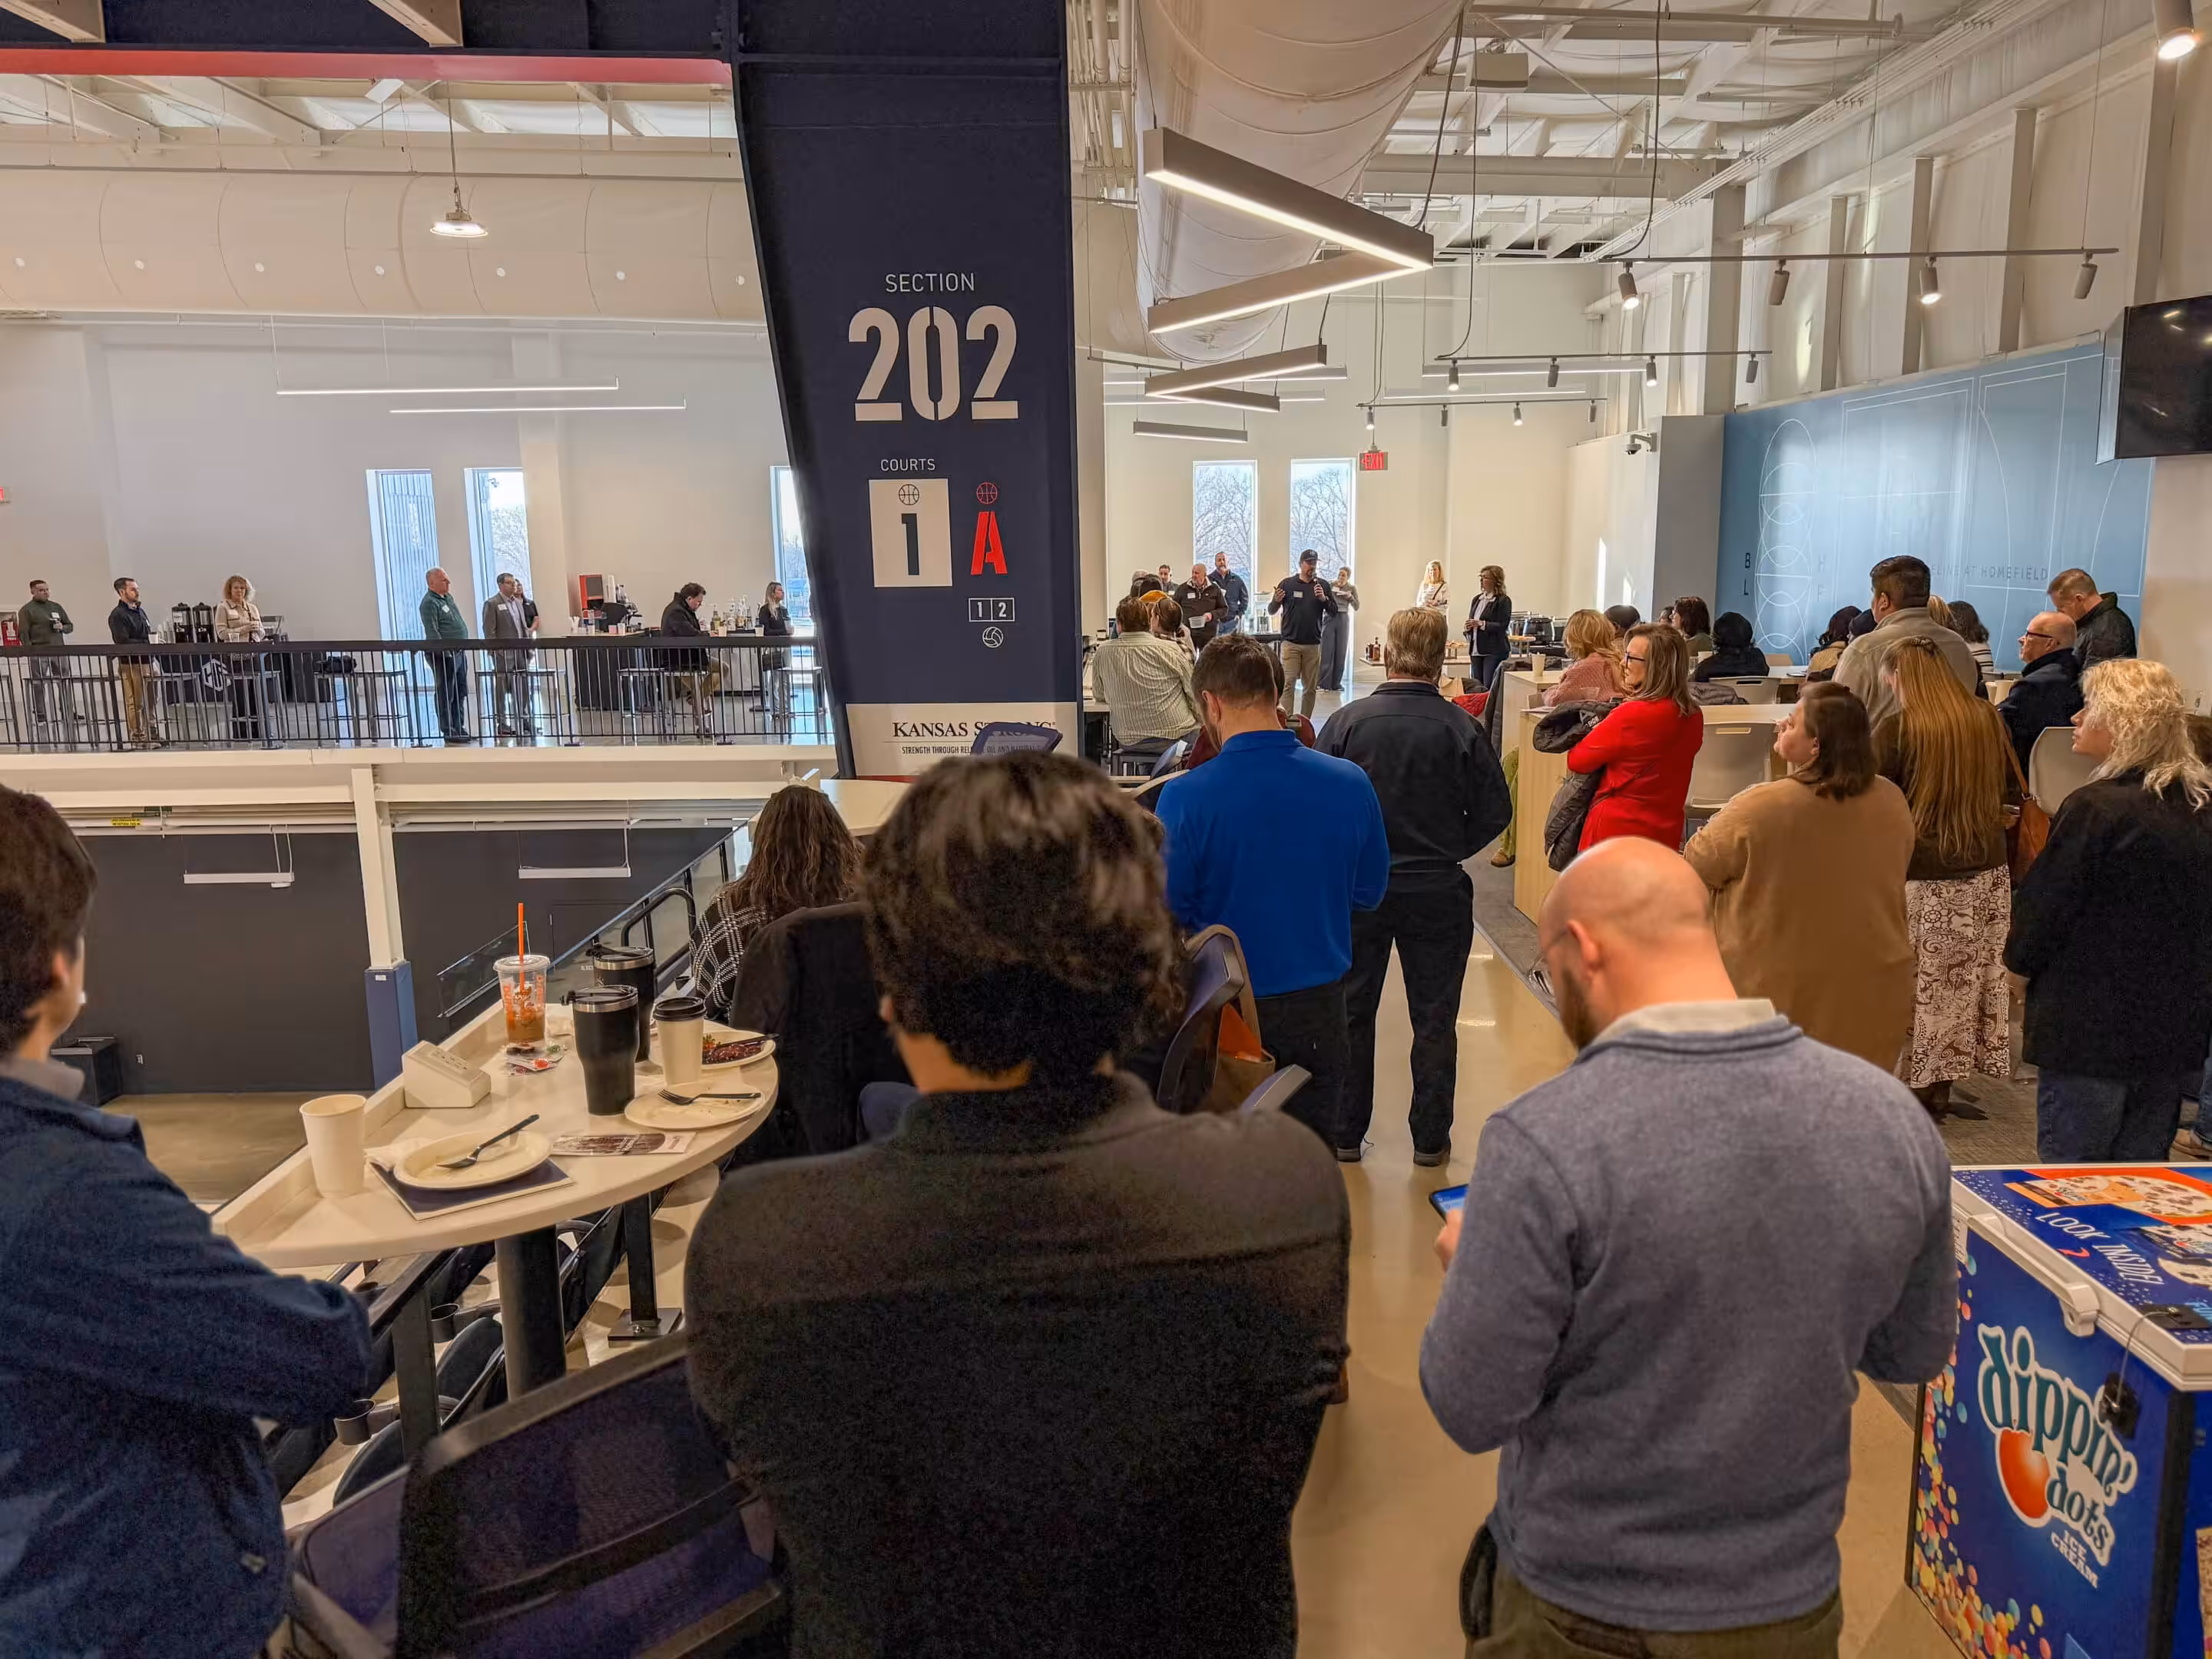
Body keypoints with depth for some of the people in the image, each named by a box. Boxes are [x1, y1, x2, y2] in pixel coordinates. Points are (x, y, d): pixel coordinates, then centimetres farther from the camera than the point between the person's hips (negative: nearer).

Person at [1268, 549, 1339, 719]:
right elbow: (1271, 611, 5)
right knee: (1288, 685, -9)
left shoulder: (1323, 586, 8)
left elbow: (1334, 612, 6)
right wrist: (1277, 601, -16)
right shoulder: (1287, 584, 3)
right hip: (1291, 643, -2)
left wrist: (1324, 599, -12)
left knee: (1311, 688, 5)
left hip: (1313, 644, 2)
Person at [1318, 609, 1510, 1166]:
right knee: (1434, 1018, 12)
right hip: (1437, 891, 0)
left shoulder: (1345, 723, -11)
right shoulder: (1462, 729, -12)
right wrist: (1446, 850, 10)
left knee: (1350, 1013, 14)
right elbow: (1495, 812, -6)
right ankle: (1431, 1139, 21)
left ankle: (1345, 1134, 22)